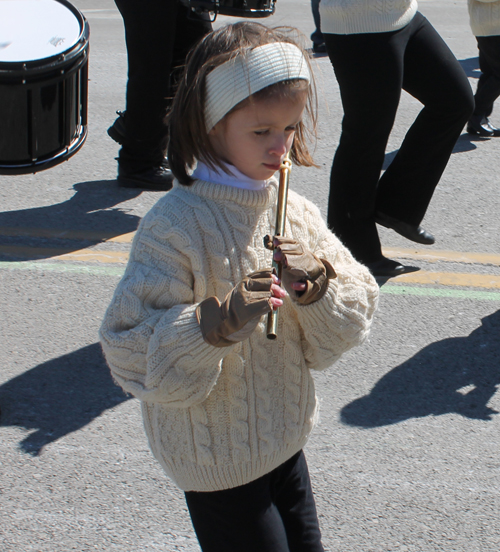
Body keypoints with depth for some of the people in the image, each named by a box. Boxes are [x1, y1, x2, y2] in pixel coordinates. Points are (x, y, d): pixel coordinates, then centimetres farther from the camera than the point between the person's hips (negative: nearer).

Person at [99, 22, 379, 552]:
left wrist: (317, 286, -18)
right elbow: (132, 357, -23)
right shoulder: (174, 226, -21)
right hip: (216, 463, -6)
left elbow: (347, 327, 2)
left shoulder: (295, 210, -2)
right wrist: (216, 323, -36)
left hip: (283, 441, 6)